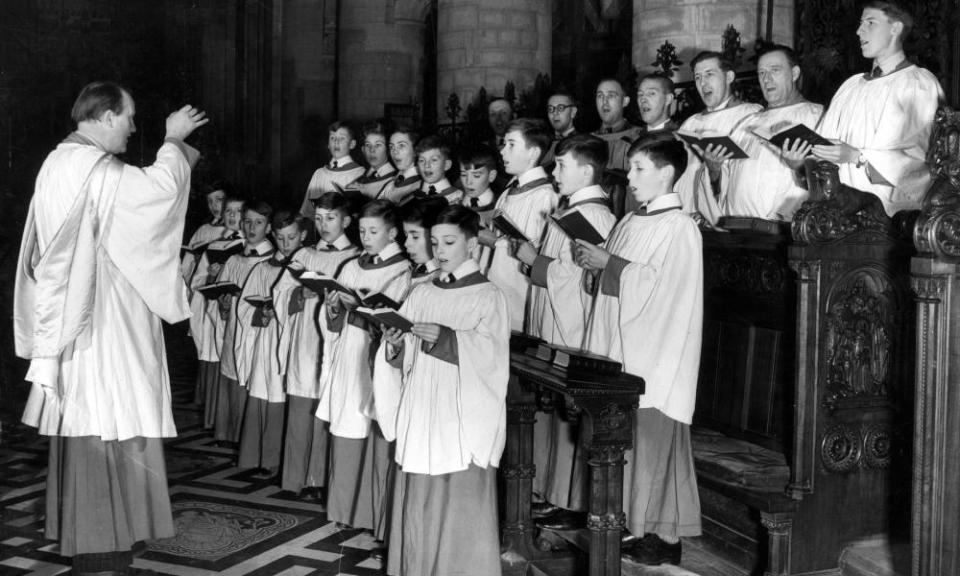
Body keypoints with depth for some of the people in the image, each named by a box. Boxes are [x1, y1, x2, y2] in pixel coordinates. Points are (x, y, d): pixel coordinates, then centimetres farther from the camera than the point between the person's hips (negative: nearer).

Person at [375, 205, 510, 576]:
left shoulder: (488, 297, 0)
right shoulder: (421, 294, 13)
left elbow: (489, 354, -14)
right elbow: (403, 362, 10)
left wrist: (446, 338, -28)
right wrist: (395, 346, -12)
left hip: (463, 417, -4)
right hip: (421, 414, 5)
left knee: (460, 505, -4)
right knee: (417, 502, 7)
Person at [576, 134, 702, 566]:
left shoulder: (680, 228, -9)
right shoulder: (629, 223, 14)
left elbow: (659, 285, -19)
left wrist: (610, 263, -13)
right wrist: (594, 261, 1)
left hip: (655, 358, -7)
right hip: (620, 352, 8)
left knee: (652, 443, -4)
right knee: (623, 444, 8)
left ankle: (664, 534, 6)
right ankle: (633, 525, 17)